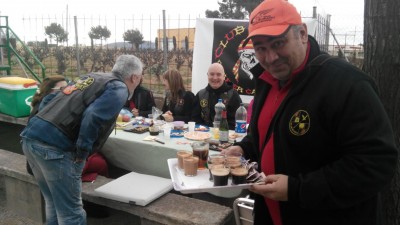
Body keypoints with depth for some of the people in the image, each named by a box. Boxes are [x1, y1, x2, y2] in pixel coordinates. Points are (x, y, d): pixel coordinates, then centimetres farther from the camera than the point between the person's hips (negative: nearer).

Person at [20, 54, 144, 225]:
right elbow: (93, 116, -19)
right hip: (54, 146, -8)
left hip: (31, 136, 9)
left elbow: (48, 101, 25)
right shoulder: (119, 89, -1)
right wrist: (82, 152, -10)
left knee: (54, 204, 23)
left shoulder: (91, 77, 23)